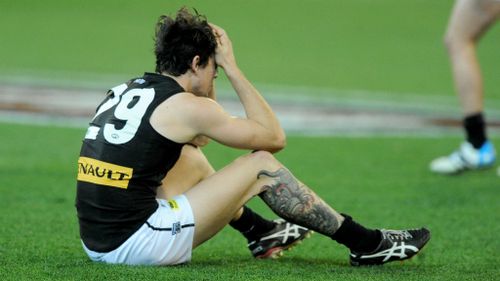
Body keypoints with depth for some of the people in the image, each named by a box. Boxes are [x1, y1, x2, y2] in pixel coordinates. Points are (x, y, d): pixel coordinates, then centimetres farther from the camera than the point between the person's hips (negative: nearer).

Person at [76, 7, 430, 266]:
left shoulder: (126, 91, 15)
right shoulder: (187, 107, -9)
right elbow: (275, 137, 3)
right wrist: (233, 68, 5)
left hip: (98, 242, 8)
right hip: (137, 243, -8)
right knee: (261, 165, 4)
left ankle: (262, 233, 49)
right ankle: (367, 244, 13)